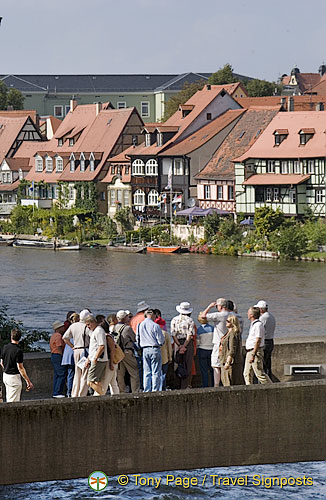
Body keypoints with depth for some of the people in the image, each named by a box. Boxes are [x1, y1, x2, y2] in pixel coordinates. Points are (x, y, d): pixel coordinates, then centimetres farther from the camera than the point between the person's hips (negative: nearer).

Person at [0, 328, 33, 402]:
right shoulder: (18, 351, -20)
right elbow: (20, 368, -20)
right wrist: (28, 381, -16)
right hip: (14, 377, -7)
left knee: (9, 399, 18)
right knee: (13, 401, -4)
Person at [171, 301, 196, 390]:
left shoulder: (174, 320, 4)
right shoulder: (190, 320, -3)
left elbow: (173, 334, -2)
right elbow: (190, 335, -10)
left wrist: (180, 346, -7)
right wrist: (184, 346, -11)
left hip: (177, 343, 2)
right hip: (188, 343, -2)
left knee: (179, 365, 8)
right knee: (188, 366, 1)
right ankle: (185, 386, -2)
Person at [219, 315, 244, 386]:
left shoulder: (233, 334, -16)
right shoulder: (228, 333, 16)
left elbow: (232, 350, -22)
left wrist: (228, 362, -25)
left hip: (232, 362, -11)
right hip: (226, 361, 11)